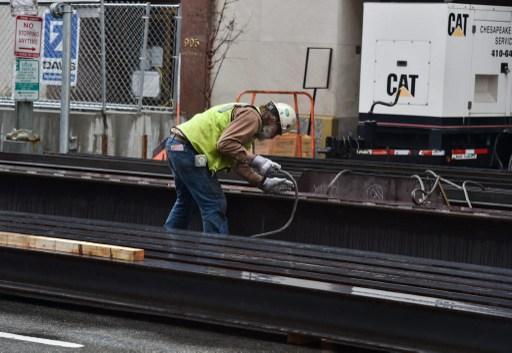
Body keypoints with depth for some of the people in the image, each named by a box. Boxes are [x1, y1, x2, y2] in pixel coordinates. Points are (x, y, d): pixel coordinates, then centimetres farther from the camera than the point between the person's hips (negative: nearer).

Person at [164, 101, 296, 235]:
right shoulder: (252, 116, -10)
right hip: (187, 148, -11)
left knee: (186, 202, 25)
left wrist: (264, 183, 15)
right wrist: (255, 160, -19)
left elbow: (238, 163, 18)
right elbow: (226, 144, -24)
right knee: (214, 205, -6)